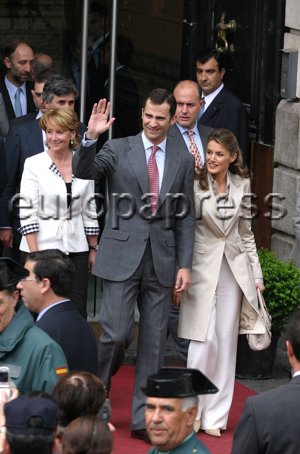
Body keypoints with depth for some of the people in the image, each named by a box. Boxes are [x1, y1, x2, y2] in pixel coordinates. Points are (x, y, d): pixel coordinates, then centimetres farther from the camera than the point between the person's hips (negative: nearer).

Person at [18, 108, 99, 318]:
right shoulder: (34, 164, -4)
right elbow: (27, 213, -6)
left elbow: (90, 211, 12)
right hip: (43, 246, -3)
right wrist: (34, 255, -12)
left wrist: (93, 249, 11)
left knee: (77, 313, 0)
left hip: (76, 249, 3)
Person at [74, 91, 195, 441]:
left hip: (162, 261, 3)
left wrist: (184, 264, 4)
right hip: (122, 257, -3)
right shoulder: (118, 150, 2)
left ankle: (143, 418, 11)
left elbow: (185, 218, 10)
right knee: (116, 334, -9)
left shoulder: (183, 161, 9)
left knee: (154, 341, 4)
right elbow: (84, 173, -13)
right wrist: (90, 138, -29)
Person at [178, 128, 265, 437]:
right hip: (202, 269, -4)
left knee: (226, 343, 5)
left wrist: (256, 275, 11)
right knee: (204, 341, -9)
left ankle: (215, 417, 12)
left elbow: (246, 232, 13)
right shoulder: (196, 185, -8)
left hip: (234, 269, 4)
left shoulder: (242, 185, 5)